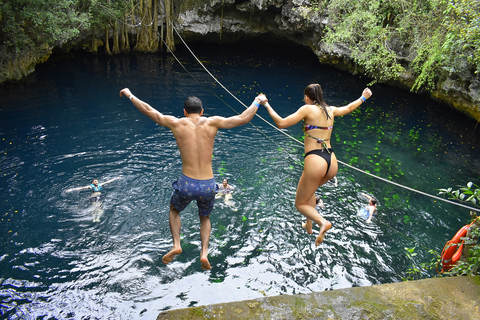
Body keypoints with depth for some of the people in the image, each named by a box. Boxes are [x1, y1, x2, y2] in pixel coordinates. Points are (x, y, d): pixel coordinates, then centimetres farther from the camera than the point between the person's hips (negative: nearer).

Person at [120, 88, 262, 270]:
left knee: (174, 210, 33)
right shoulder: (212, 123, 0)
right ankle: (204, 253, 15)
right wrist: (257, 102, 21)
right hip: (208, 186, 1)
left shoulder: (176, 123, 1)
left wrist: (129, 95, 28)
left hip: (187, 184, -1)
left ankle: (176, 245, 19)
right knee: (205, 218, 31)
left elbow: (148, 110, 13)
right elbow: (244, 118, 4)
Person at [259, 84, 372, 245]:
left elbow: (281, 123, -11)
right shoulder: (331, 110, 14)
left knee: (300, 204, 11)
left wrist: (266, 104, -1)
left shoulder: (307, 109, -5)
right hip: (332, 162, 7)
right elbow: (349, 107, 35)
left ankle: (322, 222, -16)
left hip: (315, 161, -7)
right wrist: (363, 97, 54)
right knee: (309, 189, 35)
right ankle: (309, 225, 37)